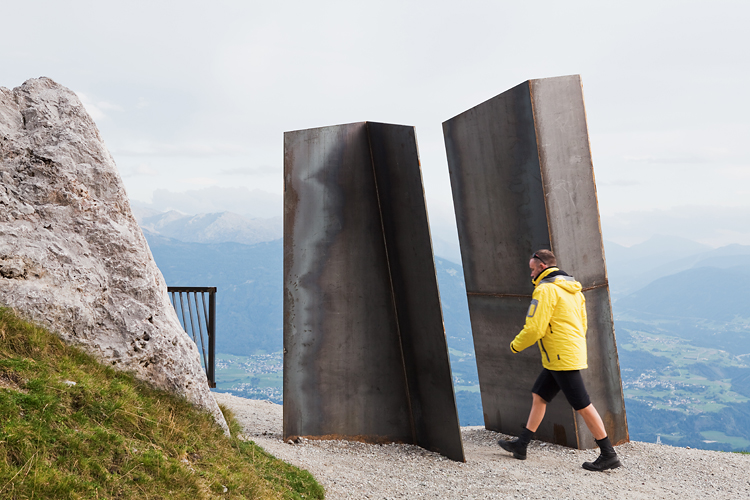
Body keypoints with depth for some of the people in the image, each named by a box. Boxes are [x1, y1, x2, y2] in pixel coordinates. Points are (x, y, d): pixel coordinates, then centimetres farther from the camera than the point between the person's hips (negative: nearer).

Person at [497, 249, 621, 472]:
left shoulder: (546, 290, -15)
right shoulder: (572, 289, 15)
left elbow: (534, 329, -18)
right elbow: (582, 324, 20)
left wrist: (516, 345, -2)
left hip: (562, 359, -10)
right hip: (572, 352, 10)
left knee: (583, 406, -3)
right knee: (538, 396, 14)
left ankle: (609, 455, 6)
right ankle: (521, 445, 19)